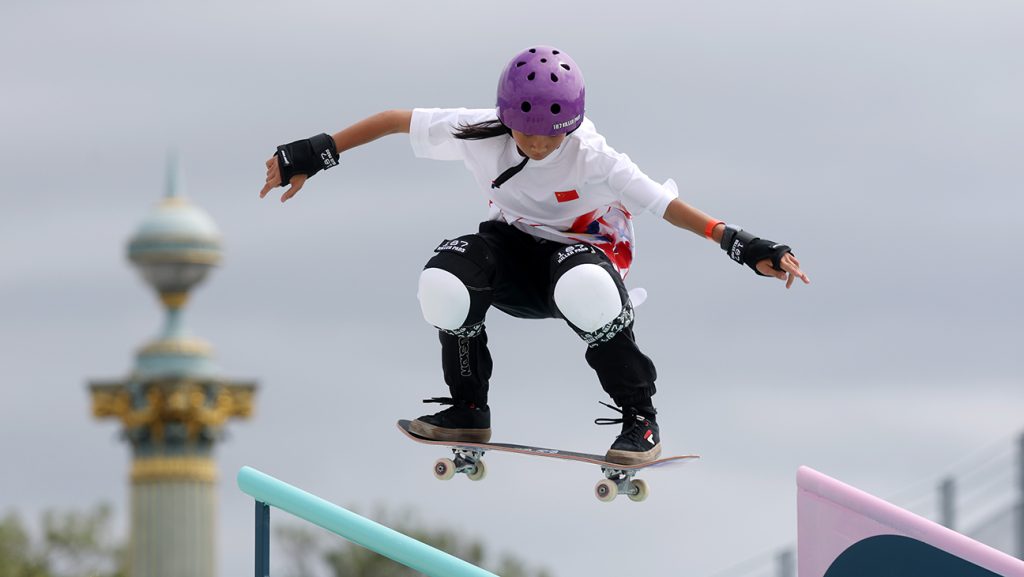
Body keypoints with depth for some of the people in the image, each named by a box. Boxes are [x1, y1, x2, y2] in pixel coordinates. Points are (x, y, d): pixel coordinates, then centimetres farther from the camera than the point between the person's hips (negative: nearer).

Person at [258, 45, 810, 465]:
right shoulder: (476, 133, -20)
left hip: (583, 249, -3)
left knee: (585, 292, -42)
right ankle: (468, 410, -3)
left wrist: (743, 244, -37)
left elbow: (664, 204, -28)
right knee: (444, 282, -29)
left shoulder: (591, 157, -27)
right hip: (514, 249, 3)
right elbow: (395, 120, -10)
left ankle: (639, 417, -19)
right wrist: (314, 155, -10)